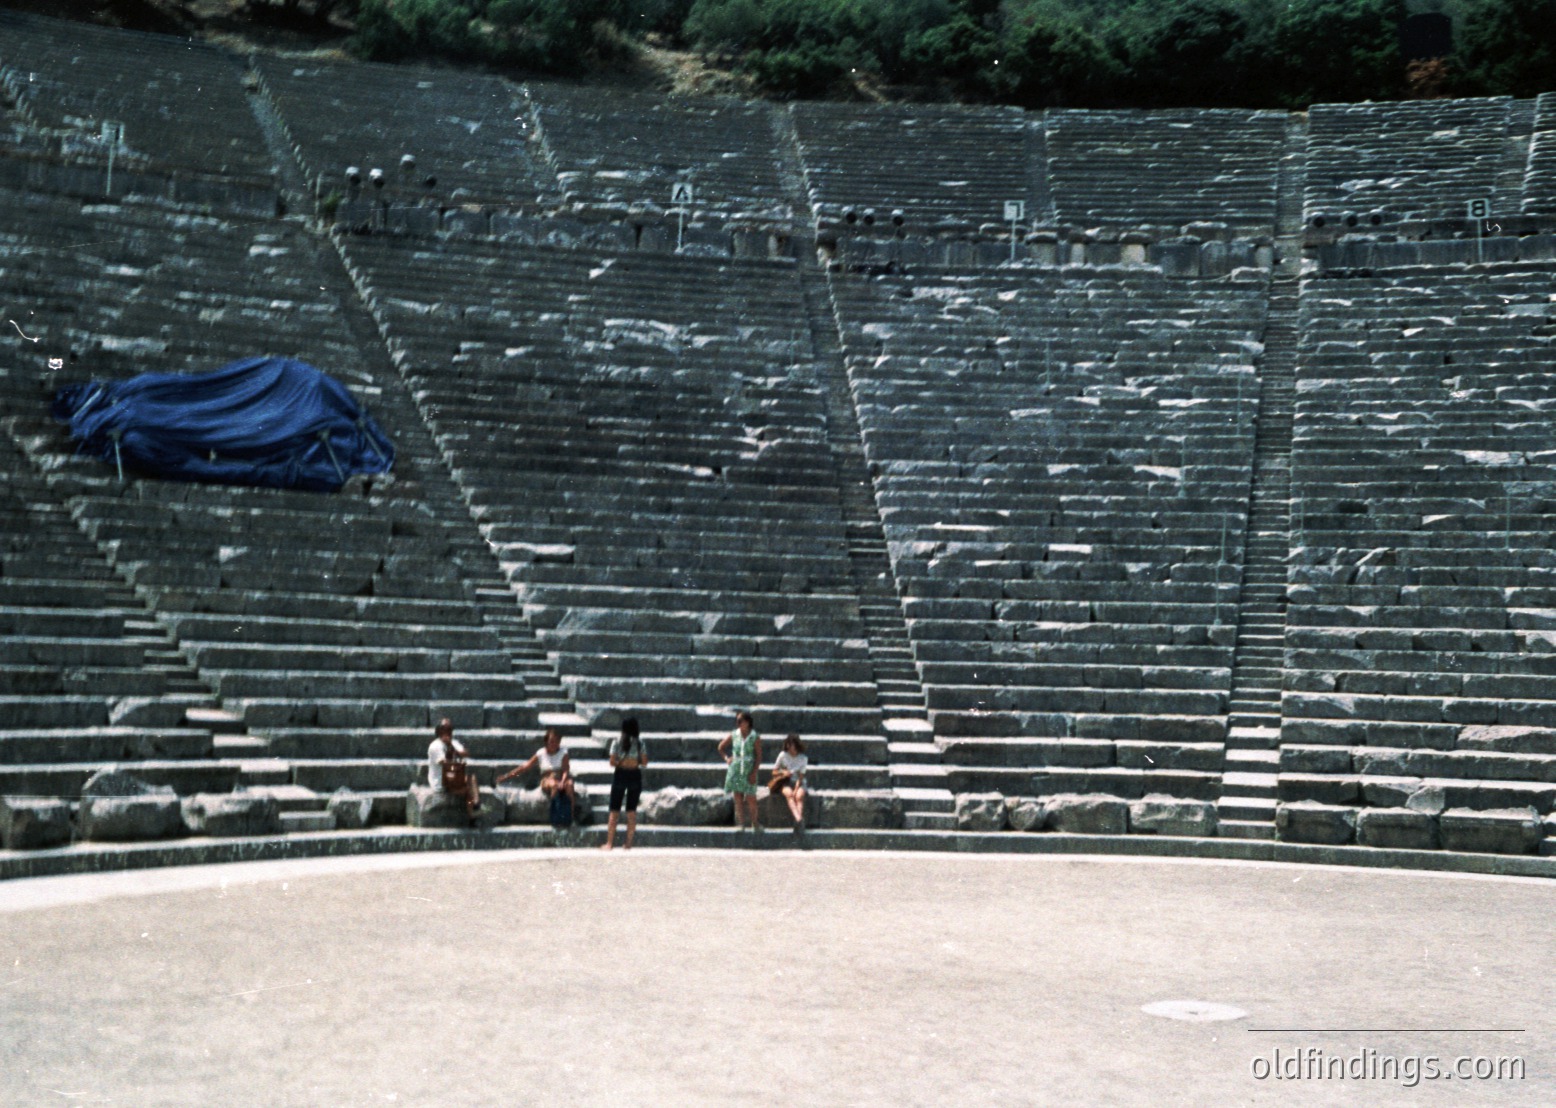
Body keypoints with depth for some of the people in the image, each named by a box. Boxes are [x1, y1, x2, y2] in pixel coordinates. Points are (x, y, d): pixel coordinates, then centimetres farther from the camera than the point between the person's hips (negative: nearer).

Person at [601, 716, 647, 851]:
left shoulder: (617, 742, -6)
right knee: (632, 812, 10)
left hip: (620, 775, -1)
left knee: (614, 811, 7)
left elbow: (612, 763, -9)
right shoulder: (640, 742, -3)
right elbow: (645, 763, -2)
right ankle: (628, 844, 10)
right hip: (635, 776, 1)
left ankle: (609, 843, 5)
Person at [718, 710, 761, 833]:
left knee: (751, 798, -3)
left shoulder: (755, 737, -4)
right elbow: (721, 747, 18)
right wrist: (726, 758, 5)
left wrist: (754, 772, -11)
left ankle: (754, 823, 13)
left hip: (749, 771, -3)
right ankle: (741, 823, 9)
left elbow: (759, 756, -5)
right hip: (735, 770, 3)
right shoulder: (733, 735, 4)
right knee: (738, 797, 3)